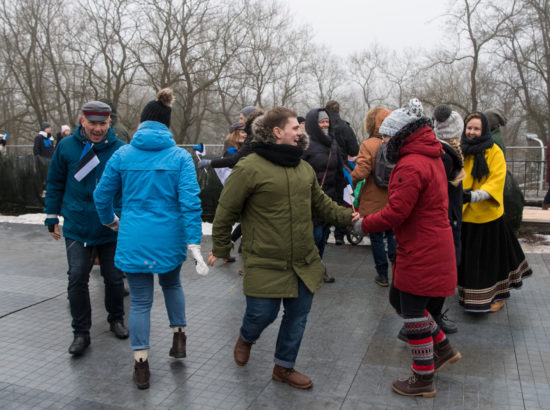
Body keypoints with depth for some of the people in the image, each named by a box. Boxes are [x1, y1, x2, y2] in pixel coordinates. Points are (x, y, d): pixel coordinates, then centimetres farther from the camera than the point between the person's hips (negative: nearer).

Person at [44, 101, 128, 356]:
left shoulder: (120, 150, -9)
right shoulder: (67, 146, -4)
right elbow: (55, 183, 5)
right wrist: (52, 218, 7)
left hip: (112, 229, 0)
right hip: (77, 227, 1)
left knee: (114, 278, 11)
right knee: (77, 278, -1)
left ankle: (116, 319, 34)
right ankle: (81, 332, 14)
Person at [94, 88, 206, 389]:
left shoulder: (122, 155, 0)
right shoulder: (180, 156, -4)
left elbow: (102, 195, 7)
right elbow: (190, 201, -13)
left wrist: (109, 220, 26)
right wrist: (194, 241, -11)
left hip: (134, 240, 0)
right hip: (170, 238, 0)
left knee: (140, 301, 10)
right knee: (172, 284, 28)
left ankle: (141, 365, 16)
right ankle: (179, 339, 30)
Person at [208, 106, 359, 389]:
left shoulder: (304, 168, 10)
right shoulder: (250, 168, -13)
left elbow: (320, 204, 18)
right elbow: (226, 211, -6)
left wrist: (347, 216, 2)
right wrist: (220, 248, 0)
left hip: (304, 263, 7)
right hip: (265, 265, -6)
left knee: (298, 315, 13)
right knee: (262, 313, 3)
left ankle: (284, 367, 34)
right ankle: (246, 339, 41)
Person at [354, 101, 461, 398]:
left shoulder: (411, 166, -22)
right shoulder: (431, 158, 12)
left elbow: (395, 213, -24)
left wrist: (363, 224, -9)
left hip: (421, 253, -10)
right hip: (430, 247, 10)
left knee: (413, 312, 4)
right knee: (398, 298, 21)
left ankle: (423, 381, 20)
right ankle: (443, 349, 32)